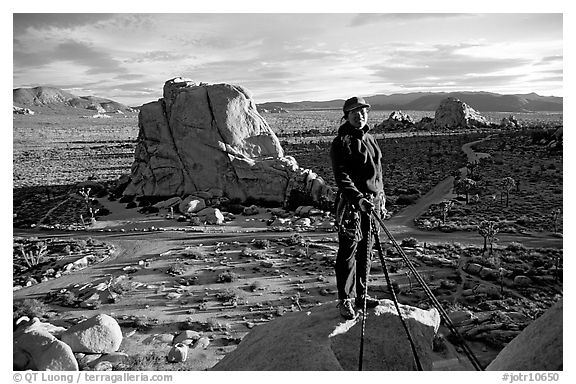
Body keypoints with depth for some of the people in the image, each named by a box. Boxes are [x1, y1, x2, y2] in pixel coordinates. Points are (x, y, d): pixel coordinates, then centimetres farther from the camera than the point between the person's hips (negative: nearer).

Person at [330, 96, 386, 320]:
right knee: (348, 252, -3)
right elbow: (342, 177, -18)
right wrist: (358, 199, -30)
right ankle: (345, 299, 6)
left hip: (372, 202, 8)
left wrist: (381, 199, 22)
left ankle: (360, 294, 24)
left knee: (366, 251, 12)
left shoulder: (369, 139, 17)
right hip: (351, 203, -8)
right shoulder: (341, 142, -9)